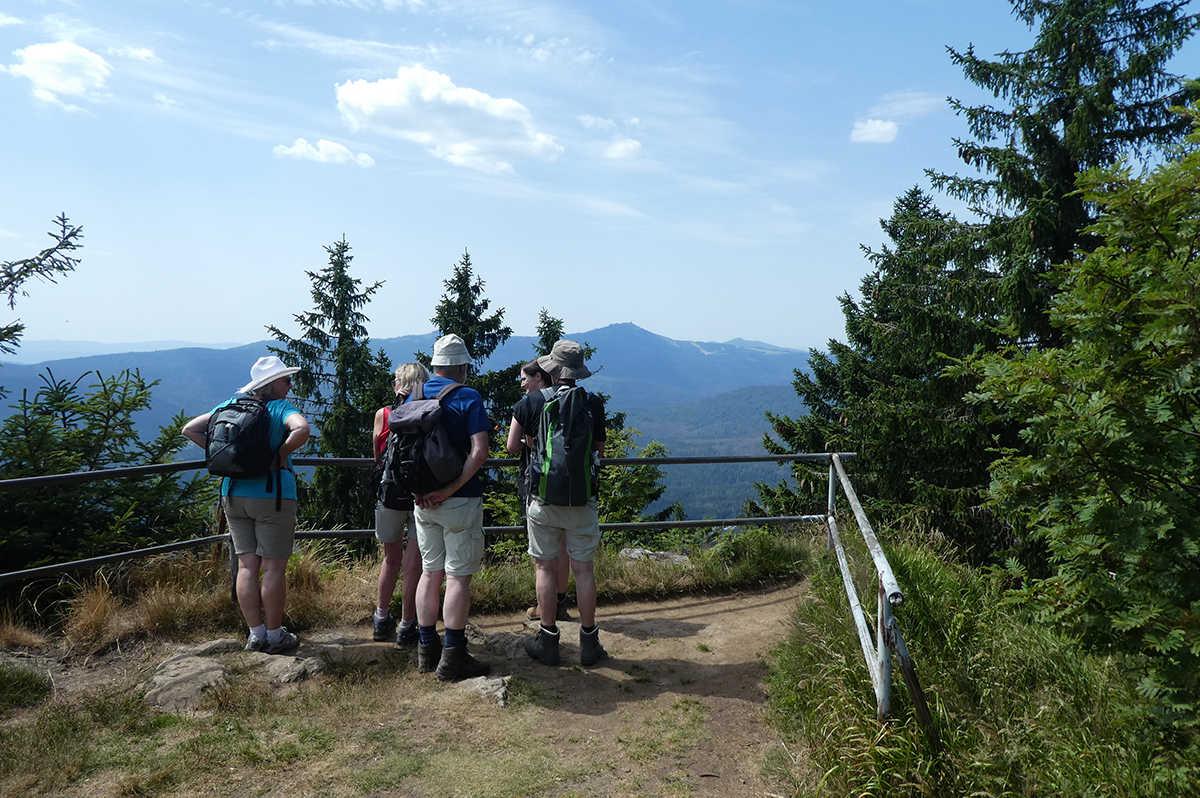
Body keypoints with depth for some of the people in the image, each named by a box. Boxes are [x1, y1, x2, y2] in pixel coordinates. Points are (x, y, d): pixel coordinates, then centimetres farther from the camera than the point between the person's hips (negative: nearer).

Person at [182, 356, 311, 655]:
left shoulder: (230, 406, 10)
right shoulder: (282, 408, -9)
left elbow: (190, 430, 11)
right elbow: (302, 429, -30)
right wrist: (282, 453, -14)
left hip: (234, 495, 6)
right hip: (272, 496, -6)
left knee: (247, 565, 10)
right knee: (274, 567, 3)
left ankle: (255, 634, 18)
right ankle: (274, 635, 12)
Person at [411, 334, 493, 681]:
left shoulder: (415, 397, 8)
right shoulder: (468, 398, -10)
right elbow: (479, 452, -20)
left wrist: (418, 490, -2)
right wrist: (449, 489, -17)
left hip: (423, 500, 6)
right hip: (460, 500, -6)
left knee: (430, 572, 14)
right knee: (458, 576, 0)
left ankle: (426, 651, 22)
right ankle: (453, 657, 5)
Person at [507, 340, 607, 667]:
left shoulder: (531, 401, -6)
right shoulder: (594, 403, -3)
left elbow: (512, 446, -1)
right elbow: (599, 449, 7)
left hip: (543, 499, -1)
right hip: (582, 499, 1)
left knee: (545, 568, 9)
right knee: (583, 569, 9)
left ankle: (547, 641, 16)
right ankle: (589, 643, 17)